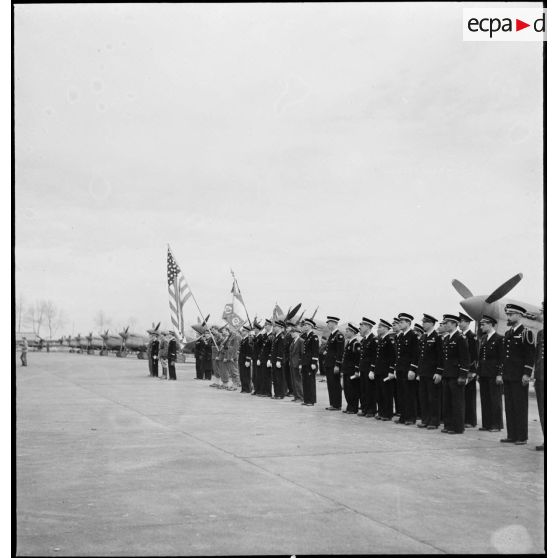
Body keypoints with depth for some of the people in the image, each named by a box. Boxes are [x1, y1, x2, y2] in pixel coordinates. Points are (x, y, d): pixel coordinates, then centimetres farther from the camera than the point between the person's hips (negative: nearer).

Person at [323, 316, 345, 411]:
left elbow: (340, 352, -17)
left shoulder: (339, 336, -13)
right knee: (330, 385, 11)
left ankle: (337, 405, -1)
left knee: (335, 385, -5)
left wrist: (337, 365, -20)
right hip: (328, 364, 9)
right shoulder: (331, 335, 16)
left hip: (334, 365, -9)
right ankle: (332, 404, 16)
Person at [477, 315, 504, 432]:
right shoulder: (483, 338, 15)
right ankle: (486, 424, 13)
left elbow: (502, 358, -10)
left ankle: (496, 425, 4)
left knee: (495, 399, -1)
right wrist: (478, 372, 14)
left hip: (494, 374, -7)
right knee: (485, 399, 8)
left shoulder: (499, 339, -7)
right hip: (483, 374, 7)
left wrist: (499, 374, -15)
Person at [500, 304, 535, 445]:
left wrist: (527, 374, -17)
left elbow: (530, 356, -12)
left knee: (520, 406, -3)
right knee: (509, 406, 8)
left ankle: (522, 437, 1)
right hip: (508, 376, 8)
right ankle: (511, 435, 13)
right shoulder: (507, 334, 16)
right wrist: (502, 373, 17)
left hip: (519, 377, -8)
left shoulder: (526, 333, -7)